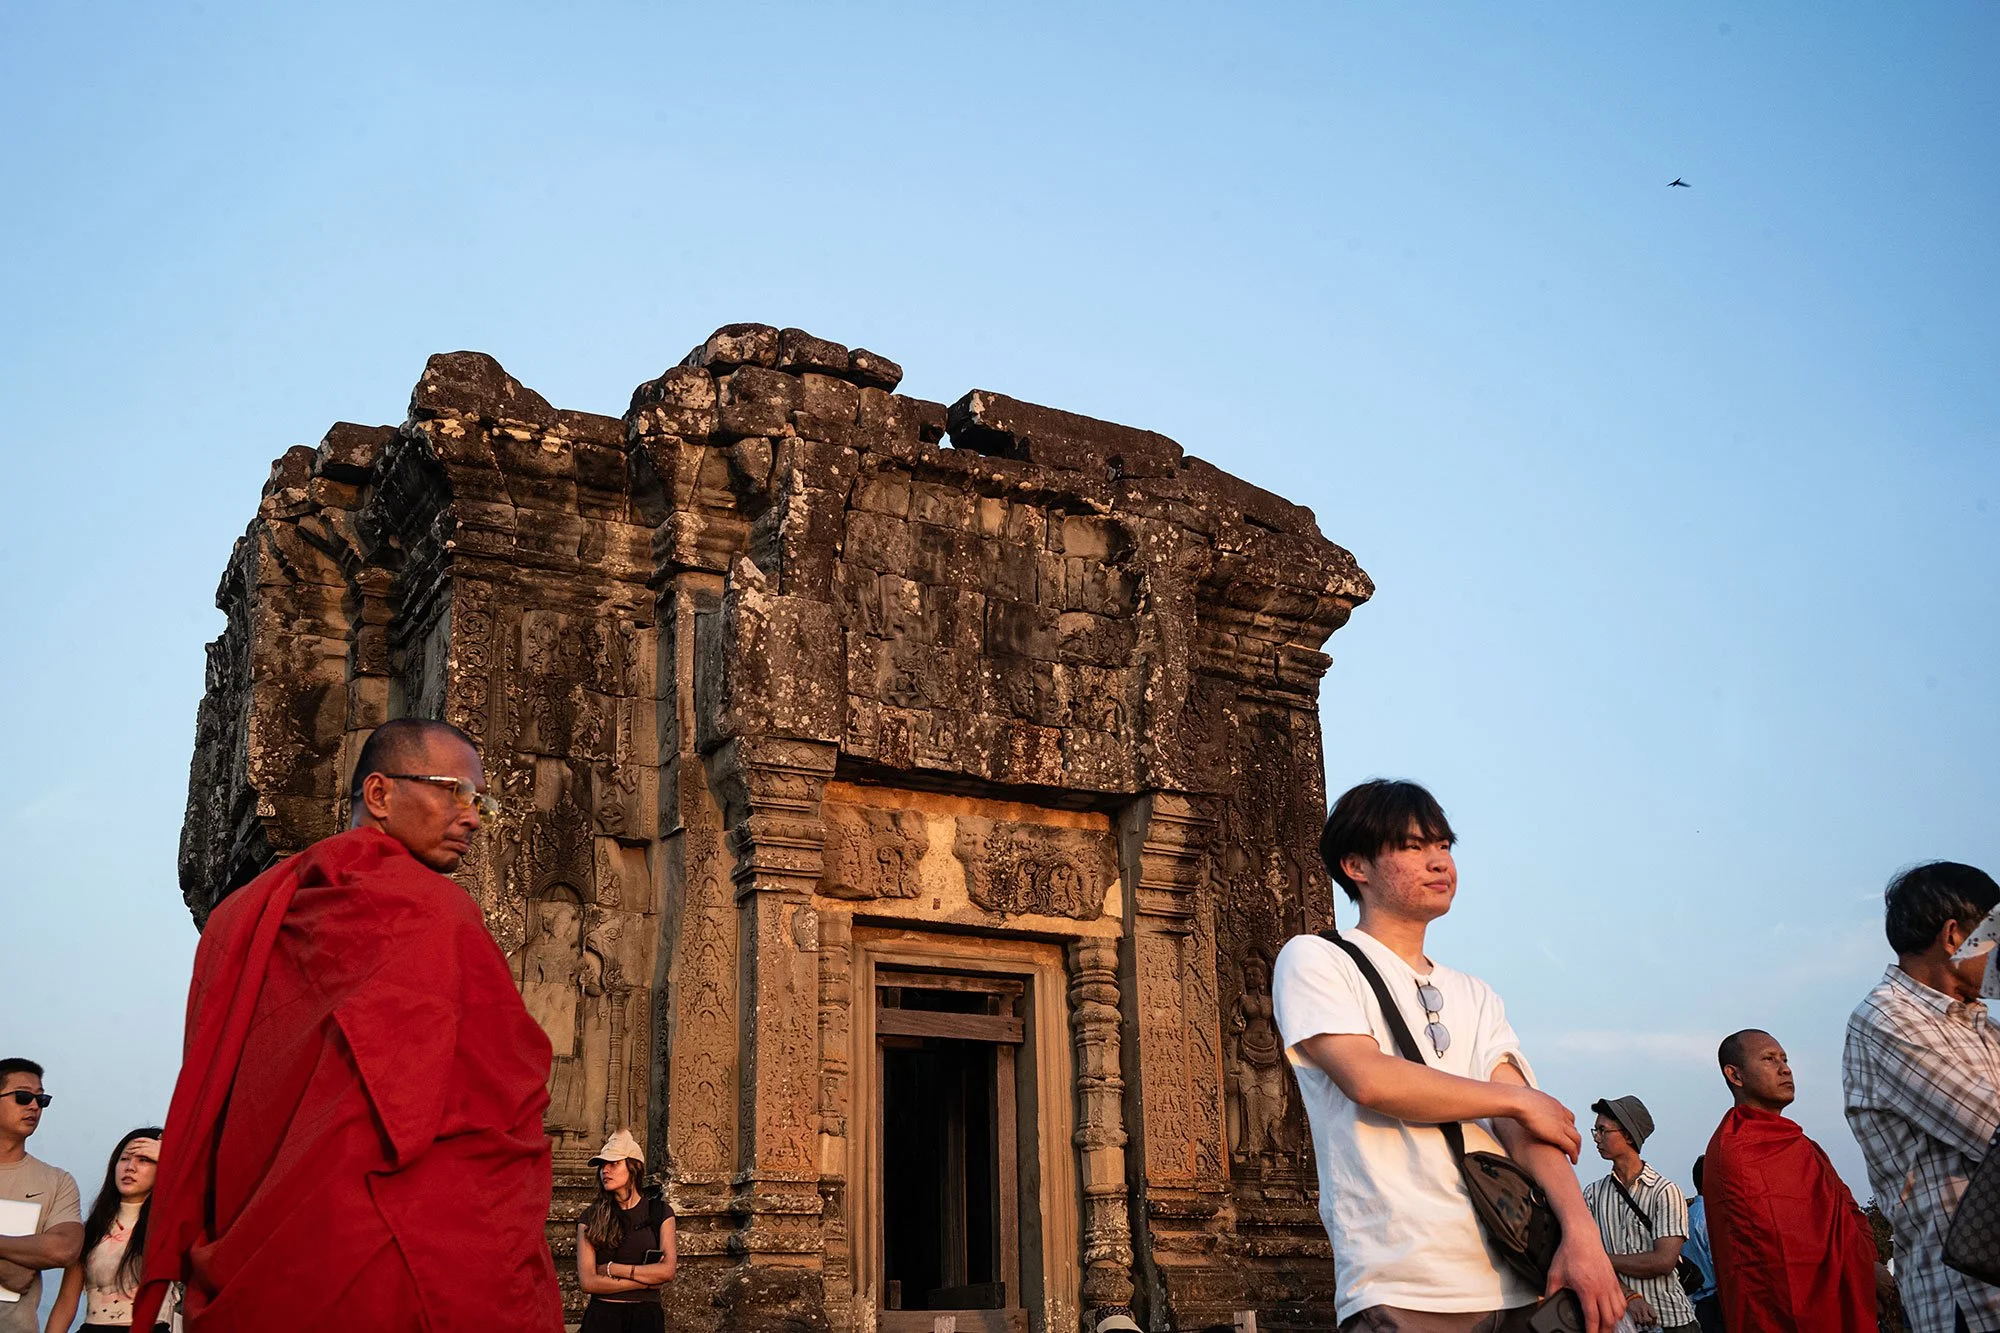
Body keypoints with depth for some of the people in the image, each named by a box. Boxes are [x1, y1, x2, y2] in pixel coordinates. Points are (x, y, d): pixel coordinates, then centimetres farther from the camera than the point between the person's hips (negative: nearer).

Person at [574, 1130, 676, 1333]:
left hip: (646, 1315, 0)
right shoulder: (591, 1217, 1)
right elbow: (587, 1281, -8)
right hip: (602, 1316, 0)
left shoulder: (659, 1211, 2)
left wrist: (612, 1268, -10)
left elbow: (667, 1271, -9)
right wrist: (647, 1279, -10)